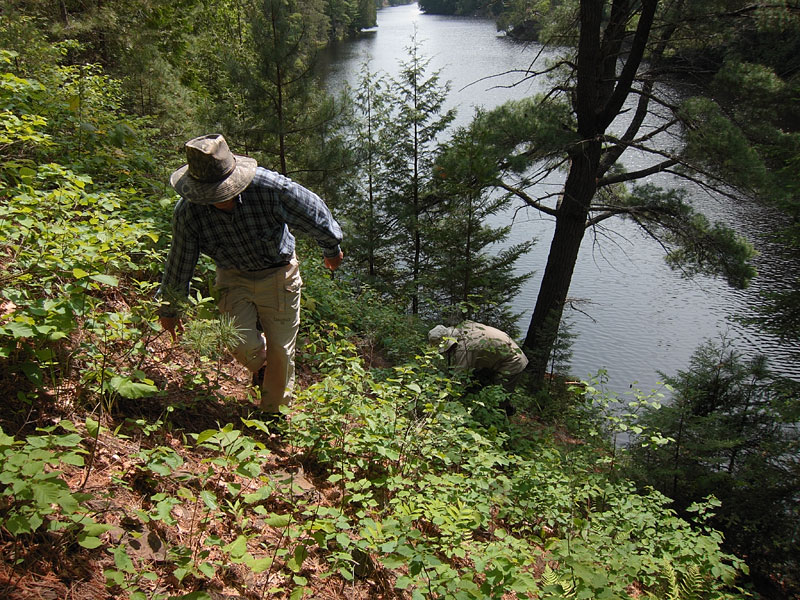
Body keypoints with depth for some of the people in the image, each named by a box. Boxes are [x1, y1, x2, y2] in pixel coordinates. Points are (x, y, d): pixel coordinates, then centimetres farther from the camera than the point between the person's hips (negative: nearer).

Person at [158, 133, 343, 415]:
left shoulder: (270, 186, -29)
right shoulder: (188, 212, -21)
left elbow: (316, 214, -11)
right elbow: (179, 265, -5)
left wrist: (332, 249, 6)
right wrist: (170, 309, 9)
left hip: (278, 275, -1)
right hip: (233, 278, 1)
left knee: (281, 352, 3)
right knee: (244, 346, -14)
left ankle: (273, 414, 29)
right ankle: (259, 366, 27)